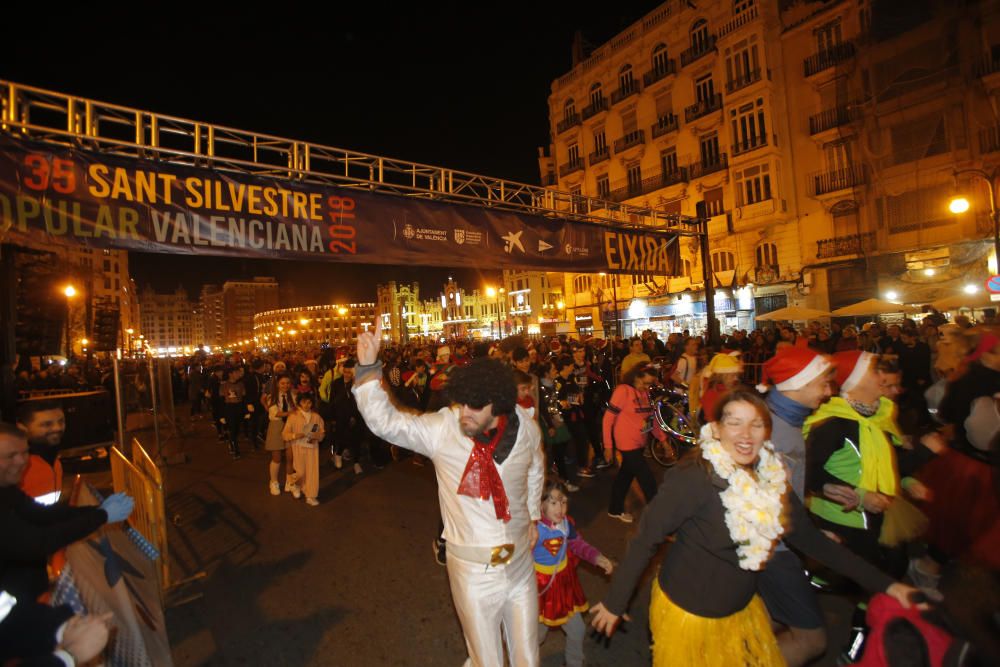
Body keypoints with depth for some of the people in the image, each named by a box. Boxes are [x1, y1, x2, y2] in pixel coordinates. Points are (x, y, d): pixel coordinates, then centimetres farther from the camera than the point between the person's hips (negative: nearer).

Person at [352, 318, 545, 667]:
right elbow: (385, 421, -26)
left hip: (520, 560, 3)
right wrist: (368, 368, -38)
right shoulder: (441, 428, -20)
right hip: (473, 568, -2)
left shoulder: (525, 425, -11)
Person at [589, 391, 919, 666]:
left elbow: (812, 539, 4)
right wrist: (615, 603, -16)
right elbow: (646, 539, -22)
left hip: (742, 611, 6)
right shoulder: (694, 478, -28)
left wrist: (883, 583, 2)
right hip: (687, 613, -6)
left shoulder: (771, 477, -7)